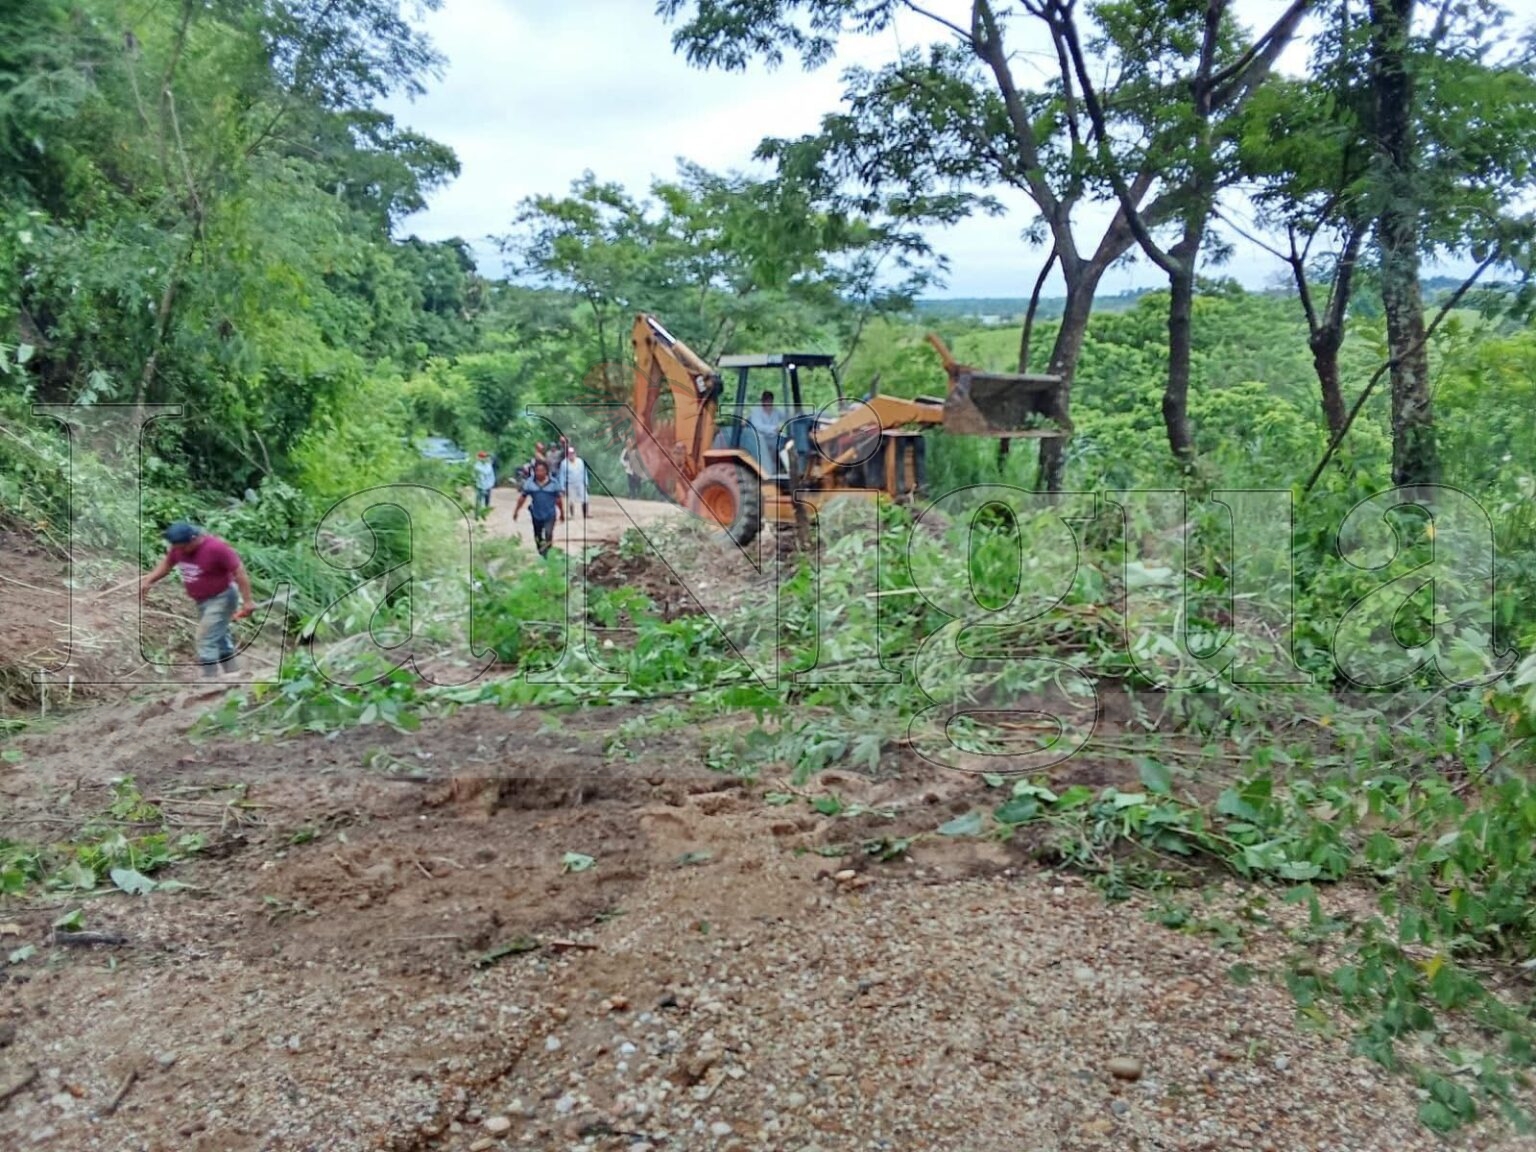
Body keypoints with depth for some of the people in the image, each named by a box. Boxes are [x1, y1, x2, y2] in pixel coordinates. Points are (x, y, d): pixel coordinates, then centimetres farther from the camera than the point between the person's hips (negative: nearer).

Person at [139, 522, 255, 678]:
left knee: (206, 640, -13)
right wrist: (148, 581, -3)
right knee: (219, 638, 16)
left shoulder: (216, 548, -28)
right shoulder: (179, 547, -7)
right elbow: (166, 564, 11)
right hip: (201, 600, 8)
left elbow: (239, 571, -25)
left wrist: (247, 601, -26)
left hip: (221, 599, -8)